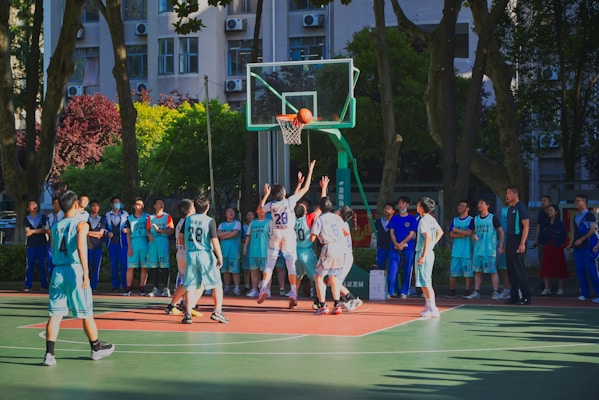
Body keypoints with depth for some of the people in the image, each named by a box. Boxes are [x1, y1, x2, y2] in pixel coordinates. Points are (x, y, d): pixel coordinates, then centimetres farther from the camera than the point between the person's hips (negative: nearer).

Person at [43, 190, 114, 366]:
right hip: (74, 271, -4)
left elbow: (54, 250, 14)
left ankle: (49, 353, -10)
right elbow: (80, 247, -19)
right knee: (86, 314, 10)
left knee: (55, 314, 0)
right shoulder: (81, 225, -4)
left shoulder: (56, 226, 12)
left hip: (57, 271, 4)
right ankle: (96, 349, 24)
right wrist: (86, 272, -23)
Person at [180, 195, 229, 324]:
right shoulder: (210, 221, -8)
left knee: (191, 285, 5)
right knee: (217, 284, 8)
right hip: (205, 254, -4)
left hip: (191, 254, 4)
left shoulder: (188, 219, 4)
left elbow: (181, 237, 8)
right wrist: (220, 257, -7)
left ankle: (188, 313, -3)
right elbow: (214, 240, -12)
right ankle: (217, 311, 2)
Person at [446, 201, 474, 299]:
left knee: (468, 272, -2)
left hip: (467, 251, -4)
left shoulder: (471, 220, 1)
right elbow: (451, 234, 4)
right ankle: (452, 291, 7)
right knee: (453, 272, 2)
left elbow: (469, 233, -13)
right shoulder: (454, 220, 14)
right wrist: (463, 234, -9)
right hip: (456, 250, 4)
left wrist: (457, 230, -5)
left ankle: (467, 291, 4)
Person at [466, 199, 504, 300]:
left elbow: (501, 232, -1)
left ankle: (495, 292, -2)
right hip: (478, 249, 5)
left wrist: (500, 246, -6)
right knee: (477, 271, 6)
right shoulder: (475, 219, 12)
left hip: (490, 250, -5)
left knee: (493, 271, -4)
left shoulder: (493, 218, -3)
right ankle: (476, 292, 10)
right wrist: (473, 236, -3)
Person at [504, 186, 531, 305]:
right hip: (509, 242, 9)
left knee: (520, 270, -8)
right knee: (511, 270, 9)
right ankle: (514, 296, 14)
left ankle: (526, 297, -5)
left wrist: (522, 243, -21)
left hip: (518, 241, -9)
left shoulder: (521, 207, -8)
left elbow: (526, 226, -14)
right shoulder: (509, 208, 17)